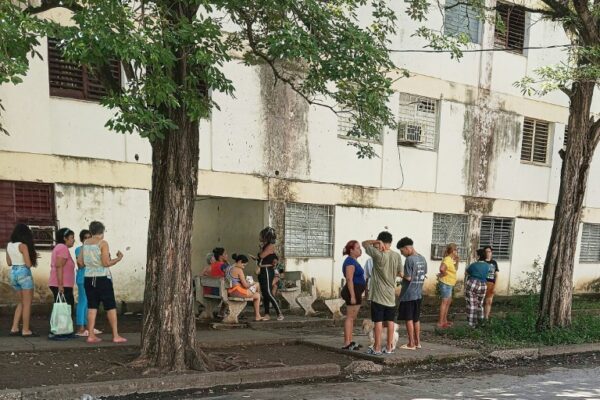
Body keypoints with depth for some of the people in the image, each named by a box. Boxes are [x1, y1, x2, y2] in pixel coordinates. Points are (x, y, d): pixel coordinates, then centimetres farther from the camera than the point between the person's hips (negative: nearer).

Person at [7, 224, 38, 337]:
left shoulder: (9, 245, 6)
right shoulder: (23, 246, -15)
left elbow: (9, 263, 14)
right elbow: (28, 264, -15)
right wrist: (34, 257, 3)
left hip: (13, 273, 7)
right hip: (24, 273, -7)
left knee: (22, 302, 19)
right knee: (27, 303, 3)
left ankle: (14, 328, 16)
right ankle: (25, 330, 7)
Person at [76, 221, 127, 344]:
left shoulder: (85, 243, 7)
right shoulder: (103, 243, -10)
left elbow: (80, 262, 9)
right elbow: (106, 263, -15)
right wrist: (118, 258, -1)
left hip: (88, 278, 5)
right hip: (102, 278, -5)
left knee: (92, 307, 10)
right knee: (110, 307, 2)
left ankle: (91, 335, 8)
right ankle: (116, 336, 4)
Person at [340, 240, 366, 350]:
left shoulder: (353, 261, 16)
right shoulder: (350, 261, -14)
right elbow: (349, 279, -20)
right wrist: (352, 296, -23)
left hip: (355, 293, 10)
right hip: (353, 292, -10)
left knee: (352, 318, 11)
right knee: (350, 317, -7)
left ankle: (349, 342, 15)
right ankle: (346, 344, -5)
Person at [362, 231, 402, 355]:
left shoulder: (378, 254, -15)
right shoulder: (397, 256, -1)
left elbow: (364, 243, -6)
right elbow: (400, 273, 8)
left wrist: (376, 242, -12)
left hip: (378, 294, -5)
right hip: (391, 294, 5)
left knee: (378, 321, 1)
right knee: (390, 321, 10)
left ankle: (377, 348, 5)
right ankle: (389, 347, 16)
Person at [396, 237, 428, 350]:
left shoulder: (409, 259, -17)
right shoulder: (423, 259, 8)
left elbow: (408, 277, -18)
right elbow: (424, 276, 13)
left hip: (408, 295, -8)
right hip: (419, 294, 8)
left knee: (409, 319, 1)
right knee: (416, 319, 14)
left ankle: (411, 344, 4)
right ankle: (417, 342, 19)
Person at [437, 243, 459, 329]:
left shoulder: (451, 259, 11)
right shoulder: (447, 259, -20)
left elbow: (455, 269, 25)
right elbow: (442, 268, -37)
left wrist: (457, 261, 9)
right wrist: (443, 274, -18)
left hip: (449, 284, 11)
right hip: (445, 283, -11)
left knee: (449, 301, 19)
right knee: (445, 302, -7)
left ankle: (444, 320, 28)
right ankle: (440, 323, -4)